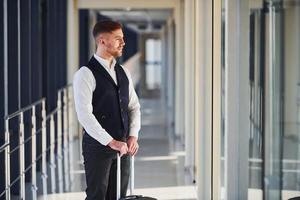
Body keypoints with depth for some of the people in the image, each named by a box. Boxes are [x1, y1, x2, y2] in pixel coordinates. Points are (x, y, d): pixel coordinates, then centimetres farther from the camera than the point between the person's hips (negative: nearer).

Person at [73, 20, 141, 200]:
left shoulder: (123, 72, 12)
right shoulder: (86, 74, -11)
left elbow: (134, 106, 14)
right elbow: (84, 115, -19)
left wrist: (133, 136, -2)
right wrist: (110, 142, -21)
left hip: (123, 146, 6)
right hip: (98, 145, -6)